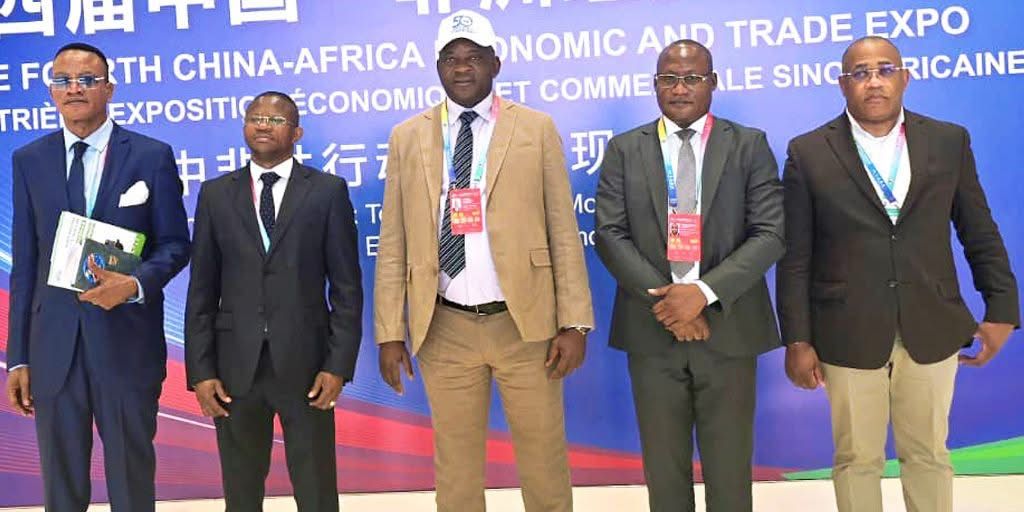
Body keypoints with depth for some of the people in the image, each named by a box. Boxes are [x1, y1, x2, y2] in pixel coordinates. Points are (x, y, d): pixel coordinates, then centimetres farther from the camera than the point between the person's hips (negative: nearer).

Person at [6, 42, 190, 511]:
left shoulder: (152, 155, 0)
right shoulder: (28, 160, 7)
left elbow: (174, 243, 1)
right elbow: (24, 262, 7)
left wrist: (135, 284, -21)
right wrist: (17, 357, 5)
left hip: (128, 340, -2)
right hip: (53, 343, 3)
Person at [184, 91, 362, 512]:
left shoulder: (328, 191, 2)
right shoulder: (216, 194, 8)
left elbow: (346, 287, -1)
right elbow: (202, 291, 6)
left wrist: (339, 365, -8)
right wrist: (200, 370, -1)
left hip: (305, 364, -2)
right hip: (236, 366, 2)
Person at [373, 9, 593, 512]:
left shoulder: (536, 128, 3)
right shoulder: (407, 137, 6)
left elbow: (563, 232, 0)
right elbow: (393, 244, 5)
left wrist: (574, 321, -6)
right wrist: (389, 332, 0)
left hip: (524, 323, -1)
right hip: (444, 330, 1)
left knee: (544, 461, 9)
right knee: (455, 466, 12)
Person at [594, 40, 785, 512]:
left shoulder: (750, 145, 3)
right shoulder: (625, 150, 6)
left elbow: (770, 233, -6)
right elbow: (610, 234, -2)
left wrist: (705, 291, -18)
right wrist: (662, 299, -14)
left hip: (728, 326, -1)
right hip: (652, 329, 1)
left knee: (729, 468, 11)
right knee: (664, 469, 12)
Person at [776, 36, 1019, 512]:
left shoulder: (949, 141, 3)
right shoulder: (808, 152, -4)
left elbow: (981, 232, 9)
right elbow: (795, 257, -4)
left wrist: (1001, 307, 5)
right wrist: (797, 340, -6)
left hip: (931, 330, 2)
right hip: (849, 334, -2)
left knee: (928, 454, 15)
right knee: (857, 459, 10)